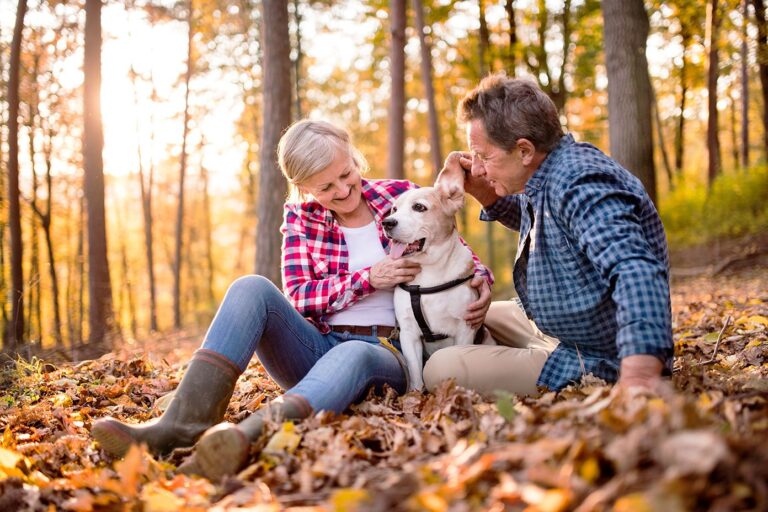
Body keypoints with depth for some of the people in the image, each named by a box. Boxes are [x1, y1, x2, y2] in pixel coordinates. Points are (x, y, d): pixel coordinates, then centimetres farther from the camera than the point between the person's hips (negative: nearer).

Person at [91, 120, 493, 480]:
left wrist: (481, 281, -10)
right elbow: (298, 297, -3)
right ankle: (187, 418, -42)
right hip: (318, 346, 3)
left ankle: (245, 435, -69)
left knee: (352, 355, -40)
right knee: (252, 288, -23)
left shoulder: (401, 196, 3)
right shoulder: (301, 215, 6)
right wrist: (369, 278, -15)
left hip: (384, 352, -2)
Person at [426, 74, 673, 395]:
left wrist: (640, 374, -58)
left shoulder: (578, 182, -29)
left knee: (441, 370, -21)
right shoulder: (544, 177, 2)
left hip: (591, 361, -10)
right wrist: (485, 194, 5)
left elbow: (635, 270, -44)